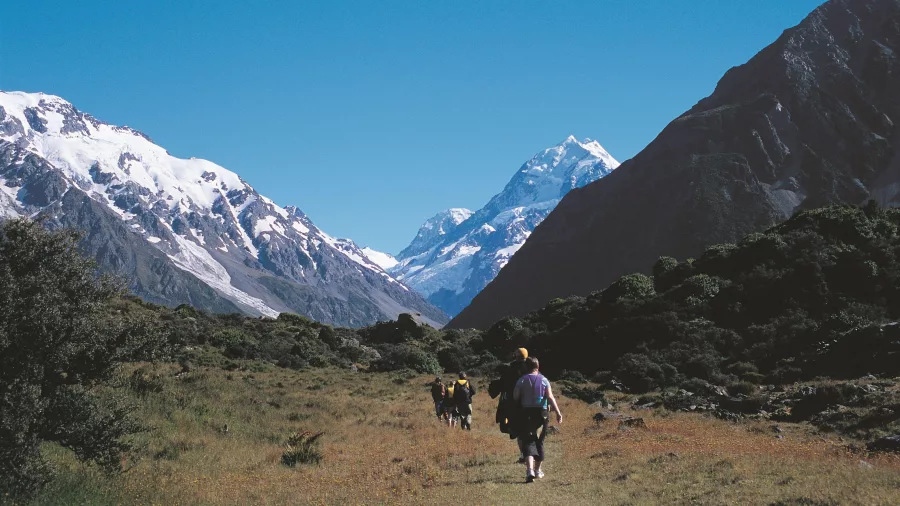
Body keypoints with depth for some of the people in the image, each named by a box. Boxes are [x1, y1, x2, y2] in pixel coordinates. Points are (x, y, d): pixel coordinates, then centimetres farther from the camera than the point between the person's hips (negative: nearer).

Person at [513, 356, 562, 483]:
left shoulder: (522, 380, -2)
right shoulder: (544, 380, 1)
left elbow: (515, 397, -5)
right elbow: (550, 397, -7)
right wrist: (558, 413, -9)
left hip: (526, 413, -2)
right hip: (542, 413, 2)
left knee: (528, 441, -5)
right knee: (539, 441, 18)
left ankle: (530, 470, -26)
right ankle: (537, 470, 29)